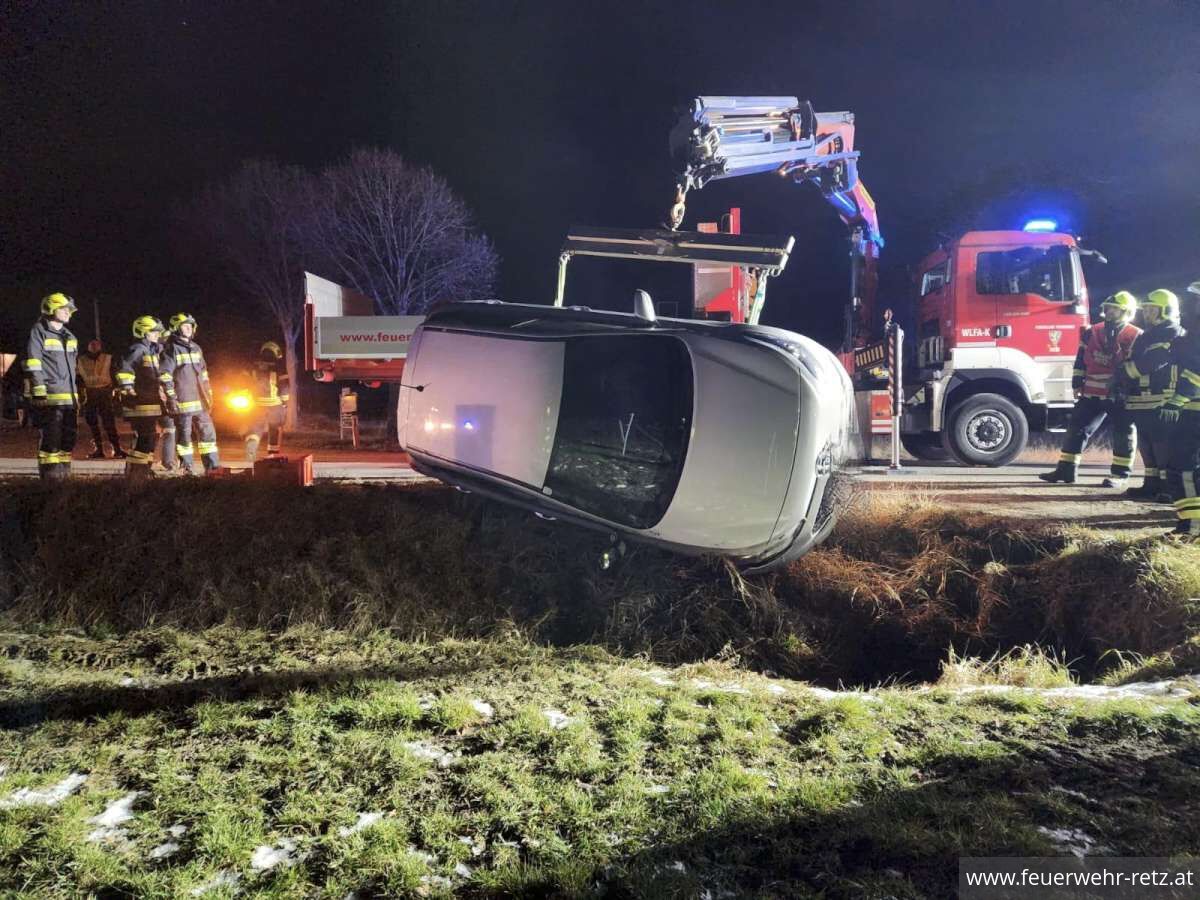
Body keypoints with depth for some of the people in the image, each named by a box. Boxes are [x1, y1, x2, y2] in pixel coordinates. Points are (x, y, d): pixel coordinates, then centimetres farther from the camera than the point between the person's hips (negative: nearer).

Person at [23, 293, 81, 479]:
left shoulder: (69, 336, 21)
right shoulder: (39, 331, -3)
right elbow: (32, 364, -10)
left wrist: (76, 393, 23)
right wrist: (38, 390, -17)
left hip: (69, 396, 8)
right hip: (49, 395, -8)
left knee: (68, 438, 9)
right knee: (51, 438, -8)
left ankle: (64, 474, 17)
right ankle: (50, 476, -4)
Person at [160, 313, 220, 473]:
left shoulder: (196, 348, 17)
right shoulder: (171, 349, -5)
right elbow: (165, 375, -11)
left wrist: (209, 396, 19)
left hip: (199, 401, 7)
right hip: (182, 401, -7)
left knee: (207, 432, 7)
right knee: (184, 434, 0)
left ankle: (212, 466, 13)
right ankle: (188, 468, 6)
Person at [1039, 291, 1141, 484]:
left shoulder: (1135, 337, -6)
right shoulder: (1092, 333, 7)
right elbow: (1081, 361, 13)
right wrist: (1077, 384, 9)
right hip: (1093, 393, 4)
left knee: (1122, 434, 4)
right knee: (1077, 428, 3)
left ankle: (1120, 473, 12)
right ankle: (1066, 469, 7)